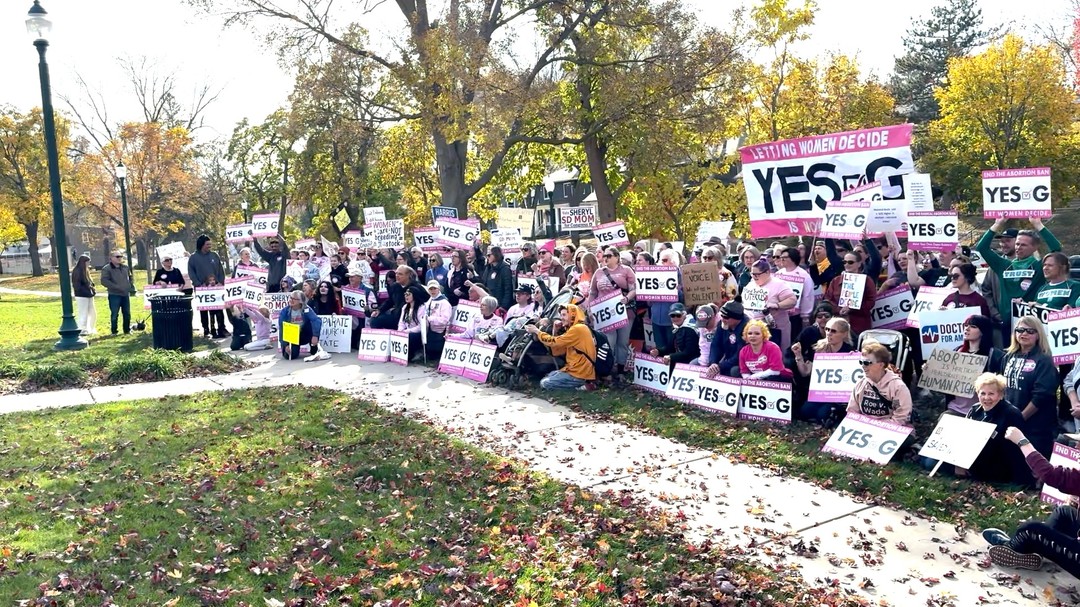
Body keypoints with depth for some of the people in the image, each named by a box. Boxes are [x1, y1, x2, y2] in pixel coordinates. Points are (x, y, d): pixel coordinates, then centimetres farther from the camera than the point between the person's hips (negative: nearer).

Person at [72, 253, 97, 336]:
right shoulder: (76, 271, -12)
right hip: (82, 296, -9)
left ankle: (91, 329, 22)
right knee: (83, 314, -3)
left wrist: (93, 288, 3)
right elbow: (77, 285, -16)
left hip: (89, 295, 9)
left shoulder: (85, 271, 15)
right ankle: (82, 330, 5)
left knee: (93, 313, 12)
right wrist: (87, 290, -19)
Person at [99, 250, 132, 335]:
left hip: (125, 294, 6)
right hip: (114, 295, -6)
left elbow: (130, 277, 29)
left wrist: (129, 285, 11)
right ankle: (114, 331, 6)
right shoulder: (106, 269, -7)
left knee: (127, 314, 9)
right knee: (114, 314, -3)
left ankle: (127, 330, 19)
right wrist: (117, 287, -21)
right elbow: (104, 281, -17)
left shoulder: (125, 268, 13)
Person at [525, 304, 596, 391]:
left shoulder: (578, 328, -14)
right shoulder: (573, 329, 17)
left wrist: (537, 331, -5)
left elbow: (555, 342, -15)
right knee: (548, 376, 19)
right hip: (578, 370, 10)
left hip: (580, 374, -10)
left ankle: (582, 385, -8)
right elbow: (556, 352, 14)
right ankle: (583, 383, 7)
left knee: (544, 383, -9)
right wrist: (555, 331, 5)